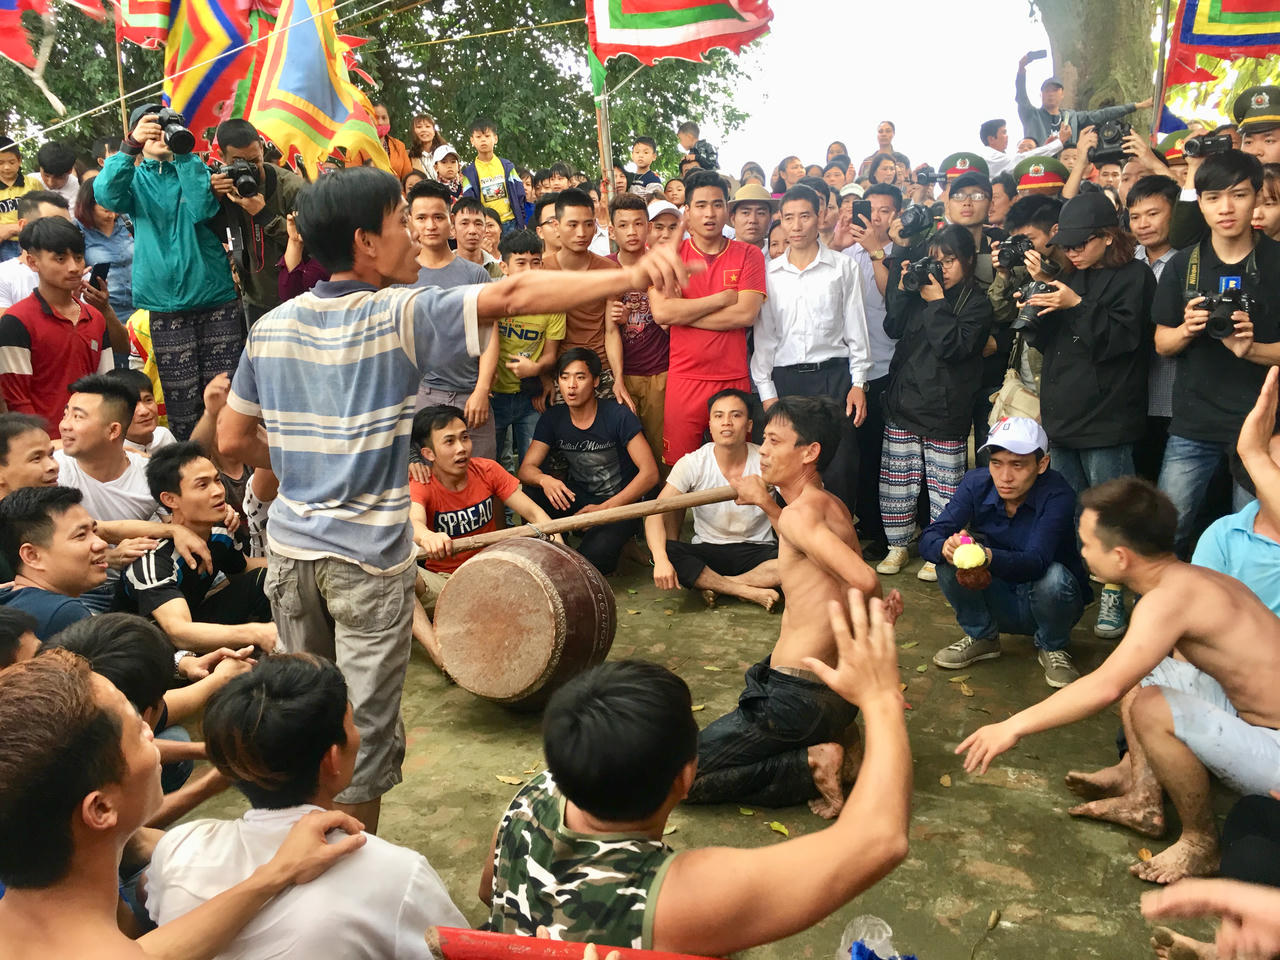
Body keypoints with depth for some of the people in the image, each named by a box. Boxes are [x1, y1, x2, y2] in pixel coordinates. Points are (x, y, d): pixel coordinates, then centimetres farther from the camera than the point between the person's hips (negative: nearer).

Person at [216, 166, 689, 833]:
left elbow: (232, 441, 8)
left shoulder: (270, 326, 3)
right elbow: (512, 297, -27)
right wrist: (629, 276, -31)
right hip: (368, 558, -6)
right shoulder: (399, 315, -15)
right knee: (362, 733, 8)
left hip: (290, 547, 7)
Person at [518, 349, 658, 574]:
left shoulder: (618, 416, -14)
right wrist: (544, 479, -30)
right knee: (532, 495, -25)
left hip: (620, 504, -4)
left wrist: (604, 508, -22)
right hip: (579, 499, 5)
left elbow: (650, 473, -17)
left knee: (594, 556, -33)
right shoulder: (553, 418, 0)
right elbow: (526, 468, -4)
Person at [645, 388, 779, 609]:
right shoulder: (692, 464, -9)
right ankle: (751, 592, -24)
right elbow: (656, 514, -17)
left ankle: (718, 585, -20)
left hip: (757, 551, 0)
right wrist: (661, 560, -35)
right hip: (707, 552, 1)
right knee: (667, 551, -31)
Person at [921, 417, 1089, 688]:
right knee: (947, 559, -22)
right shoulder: (976, 483, -13)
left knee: (1054, 576, -35)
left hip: (1045, 603, -2)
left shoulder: (1057, 495, -24)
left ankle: (1052, 648, -2)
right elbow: (928, 538, -21)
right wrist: (946, 547, -46)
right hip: (998, 602, 3)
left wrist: (988, 557, -59)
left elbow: (1036, 561, -38)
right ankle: (981, 637, 2)